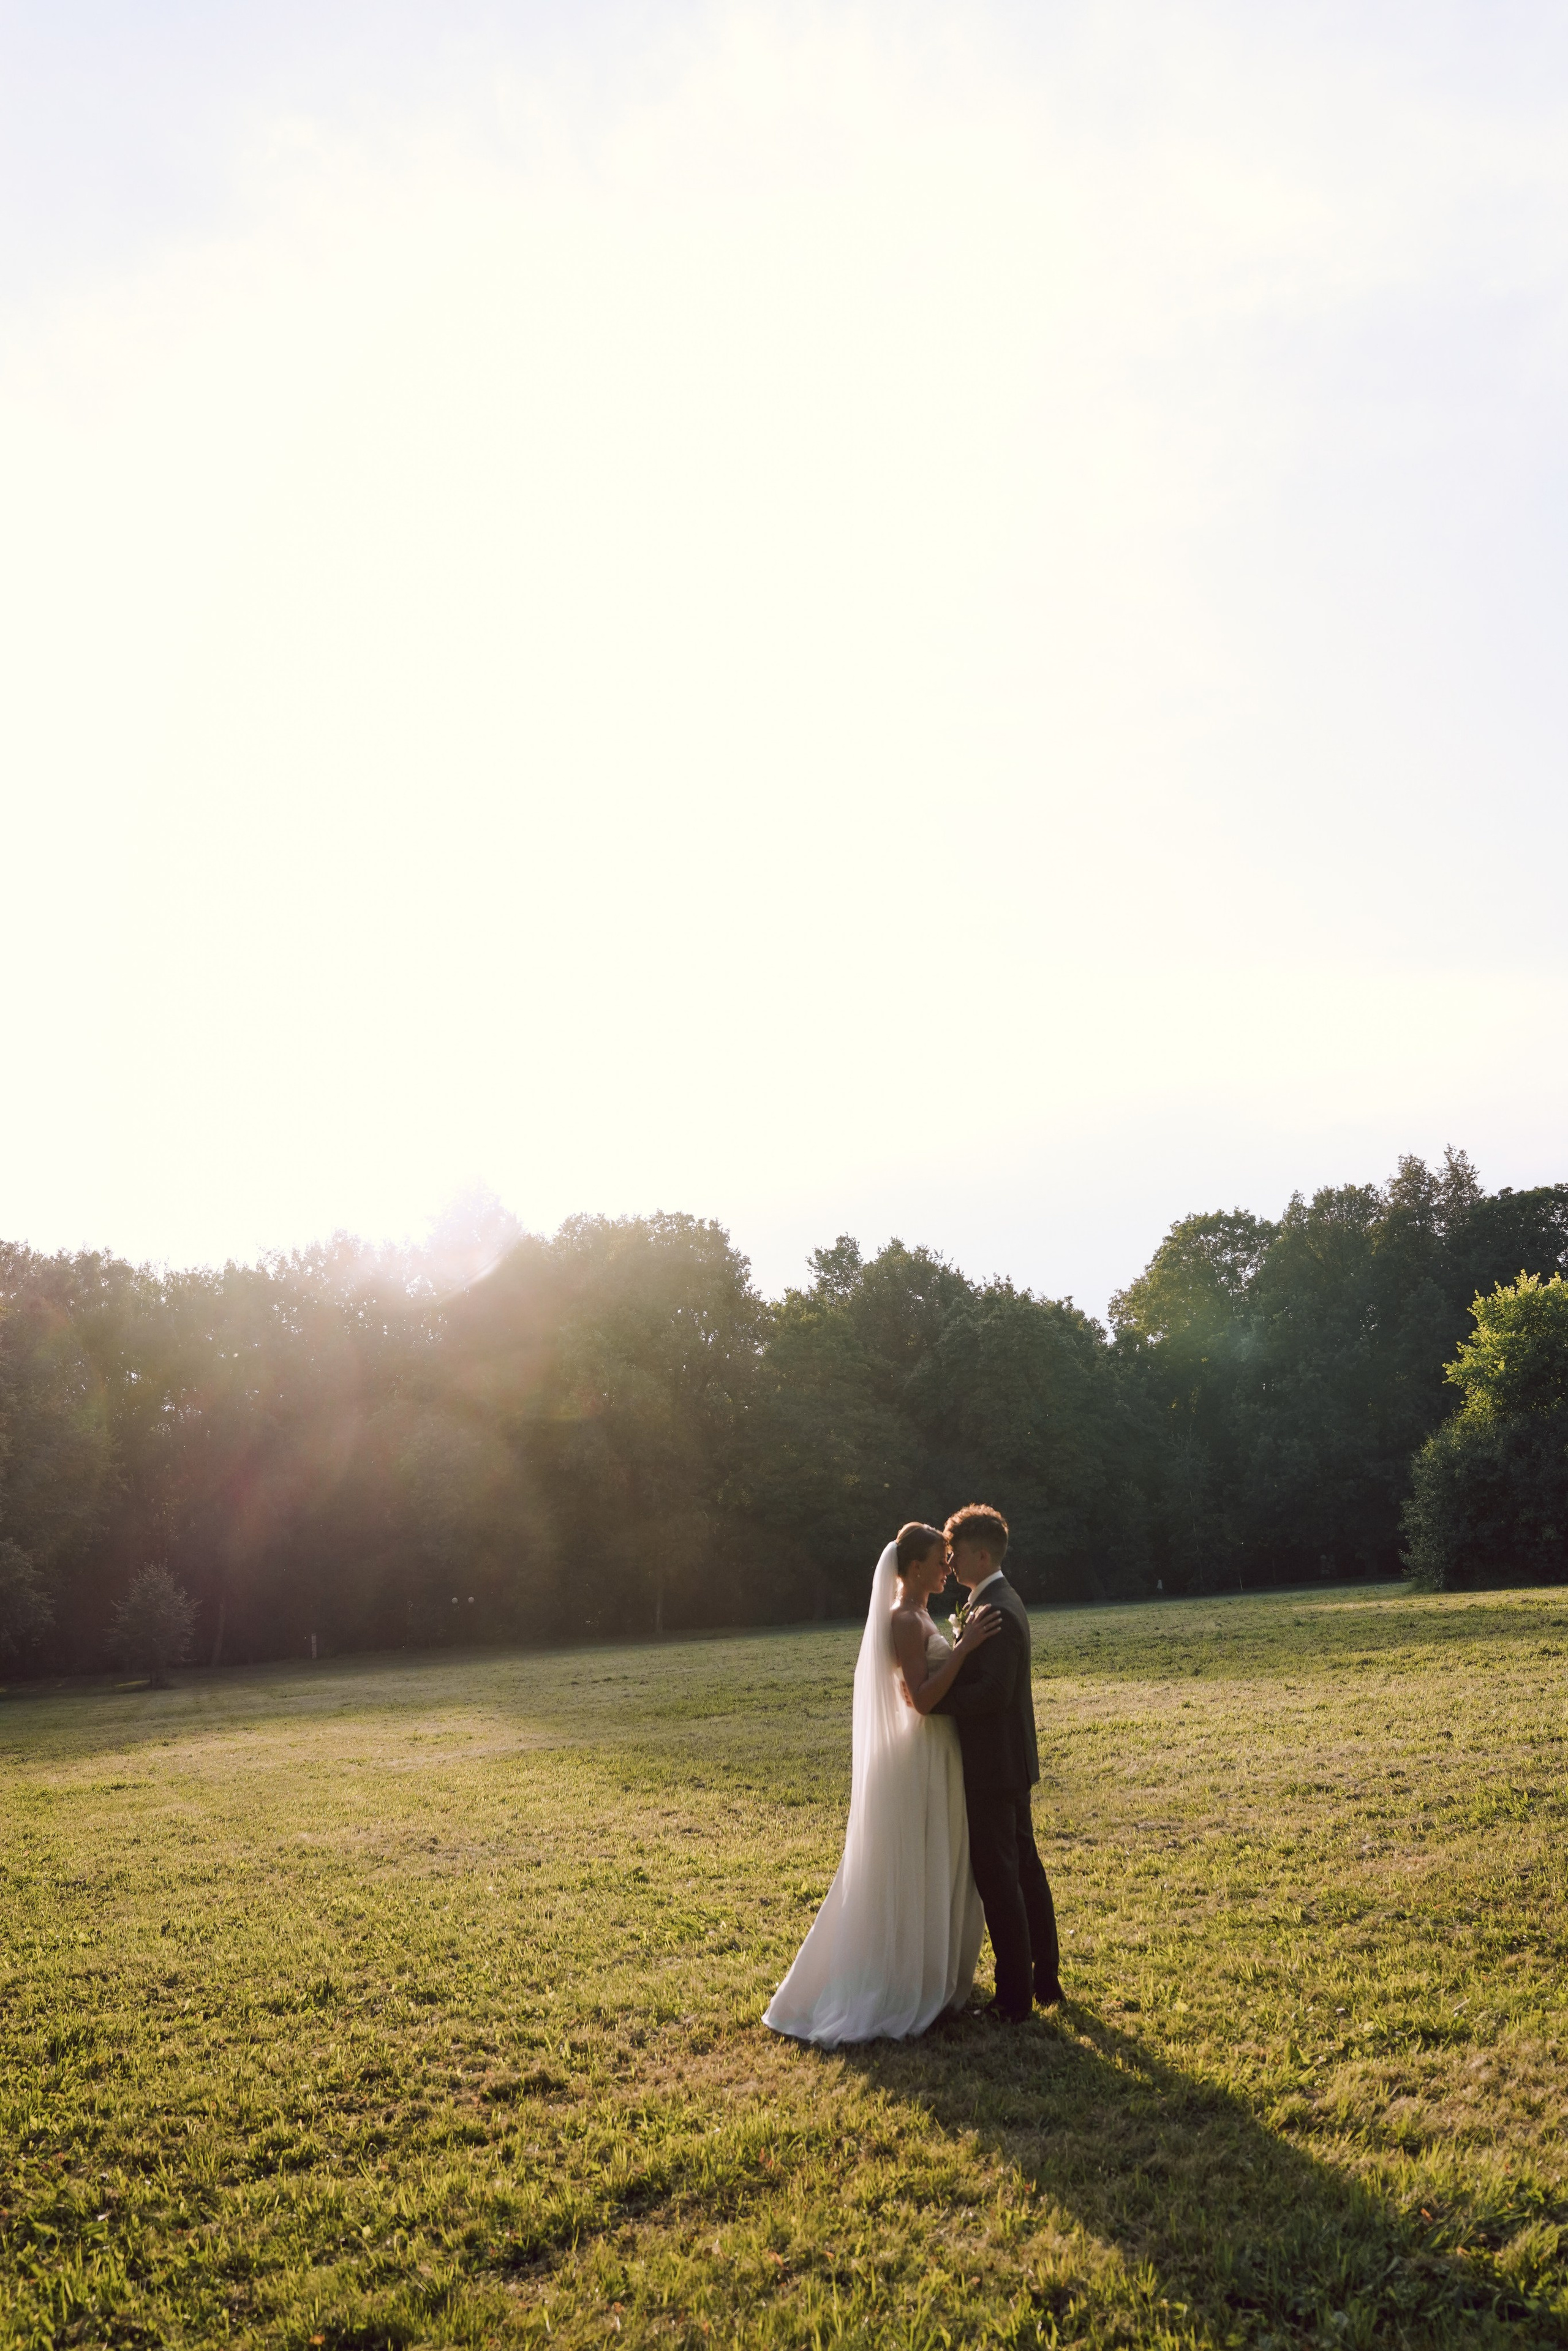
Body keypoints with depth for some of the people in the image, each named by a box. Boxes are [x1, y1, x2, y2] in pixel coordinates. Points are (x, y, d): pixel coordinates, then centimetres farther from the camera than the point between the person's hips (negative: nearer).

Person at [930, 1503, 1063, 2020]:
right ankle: (1045, 1978, 26)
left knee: (997, 1878, -1)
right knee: (1025, 1867, 16)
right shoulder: (1003, 1602, 11)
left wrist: (931, 1700, -21)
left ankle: (1014, 1996, 7)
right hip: (1010, 1762, 10)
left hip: (992, 1765, -10)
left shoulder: (995, 1612, -21)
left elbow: (993, 1691, -28)